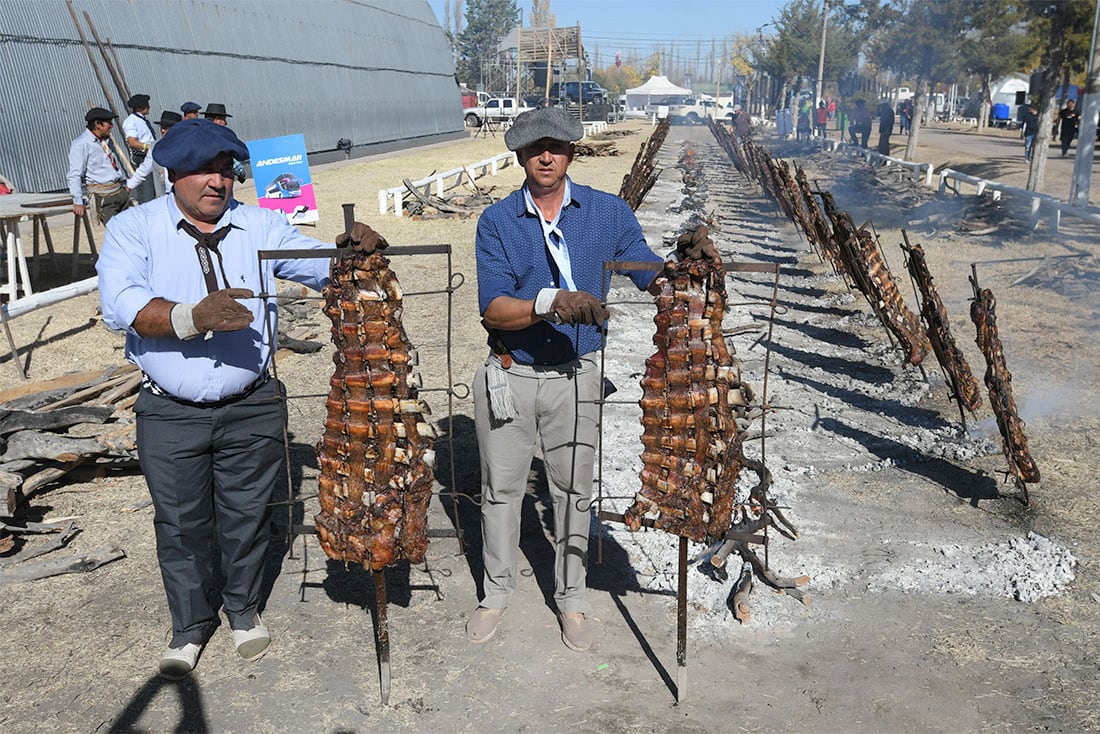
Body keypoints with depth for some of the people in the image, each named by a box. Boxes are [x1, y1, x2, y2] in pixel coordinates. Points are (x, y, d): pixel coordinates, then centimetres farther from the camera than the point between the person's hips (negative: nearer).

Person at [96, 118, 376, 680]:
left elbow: (325, 269, 3)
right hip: (170, 413, -1)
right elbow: (120, 304, -19)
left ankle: (243, 609, 38)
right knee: (181, 523, 12)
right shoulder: (134, 228, -4)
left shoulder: (260, 225, 4)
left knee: (246, 516, 14)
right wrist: (193, 317, -35)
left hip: (251, 408, 2)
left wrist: (352, 251, -20)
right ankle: (191, 624, 34)